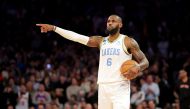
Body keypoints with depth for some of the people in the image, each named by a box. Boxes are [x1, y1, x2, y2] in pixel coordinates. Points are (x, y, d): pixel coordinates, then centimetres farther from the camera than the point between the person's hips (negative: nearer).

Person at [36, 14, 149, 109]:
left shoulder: (128, 42, 1)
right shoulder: (101, 41, 14)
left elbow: (145, 61, 2)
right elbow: (76, 37, 8)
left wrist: (137, 67, -22)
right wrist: (54, 28, 1)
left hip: (120, 87, -5)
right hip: (103, 87, 5)